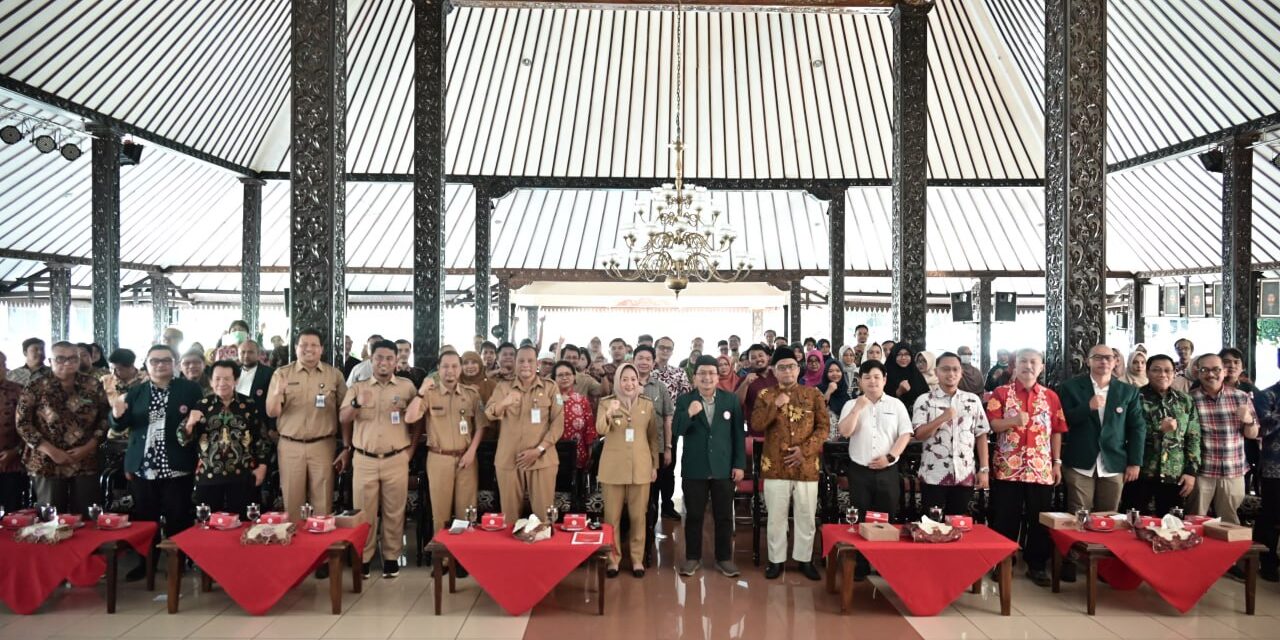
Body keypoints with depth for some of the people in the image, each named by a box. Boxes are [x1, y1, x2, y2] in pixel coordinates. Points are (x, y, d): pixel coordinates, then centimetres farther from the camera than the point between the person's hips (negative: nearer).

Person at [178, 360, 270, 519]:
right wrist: (190, 424, -15)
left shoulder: (250, 405, 3)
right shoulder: (201, 406, 4)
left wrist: (262, 465, 1)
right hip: (208, 476, 1)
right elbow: (183, 441, 5)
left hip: (242, 475, -1)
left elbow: (262, 437, 7)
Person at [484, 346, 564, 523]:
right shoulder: (503, 387, 8)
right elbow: (489, 414, -7)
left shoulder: (550, 388, 6)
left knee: (543, 514, 0)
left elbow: (558, 423, 0)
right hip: (508, 459, 1)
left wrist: (539, 450, -11)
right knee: (510, 514, 5)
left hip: (542, 459, -1)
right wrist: (504, 403, -30)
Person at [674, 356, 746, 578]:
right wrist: (689, 414, -28)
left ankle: (724, 558, 23)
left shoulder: (731, 399, 0)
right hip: (694, 469, -1)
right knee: (693, 515, 9)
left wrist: (739, 464, -1)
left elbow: (738, 433, 2)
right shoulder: (684, 400, -3)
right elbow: (676, 431, -10)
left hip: (724, 468, 1)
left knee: (724, 516, 10)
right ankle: (692, 557, 23)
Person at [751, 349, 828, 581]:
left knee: (806, 516, 8)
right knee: (776, 516, 7)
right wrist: (775, 406, -19)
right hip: (775, 465, 0)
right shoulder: (766, 395, 3)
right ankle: (776, 560, 20)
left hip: (806, 465, 0)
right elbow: (755, 425, -7)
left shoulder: (814, 394, 3)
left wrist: (805, 449, -11)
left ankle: (804, 559, 23)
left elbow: (824, 427, 0)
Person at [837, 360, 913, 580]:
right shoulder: (852, 405, 4)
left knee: (887, 518, 4)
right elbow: (845, 432, -8)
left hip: (887, 470, 0)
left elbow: (905, 434, 0)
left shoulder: (896, 404, 5)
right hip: (860, 470, 0)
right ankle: (860, 566, 11)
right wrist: (858, 408, -15)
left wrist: (890, 456, -10)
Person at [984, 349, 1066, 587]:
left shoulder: (1051, 396, 8)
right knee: (1004, 519, 3)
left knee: (1039, 519, 7)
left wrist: (1057, 463, 5)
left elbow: (1056, 432, 9)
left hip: (1041, 468, 2)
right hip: (1007, 468, -2)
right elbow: (992, 425, -7)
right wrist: (1014, 420, -25)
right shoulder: (1001, 393, 1)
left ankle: (1036, 565, 19)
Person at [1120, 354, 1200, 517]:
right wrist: (1159, 428, -17)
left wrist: (1191, 470, 1)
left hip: (1175, 476, 3)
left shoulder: (1186, 401, 10)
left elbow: (1193, 438, 9)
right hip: (1139, 474, -3)